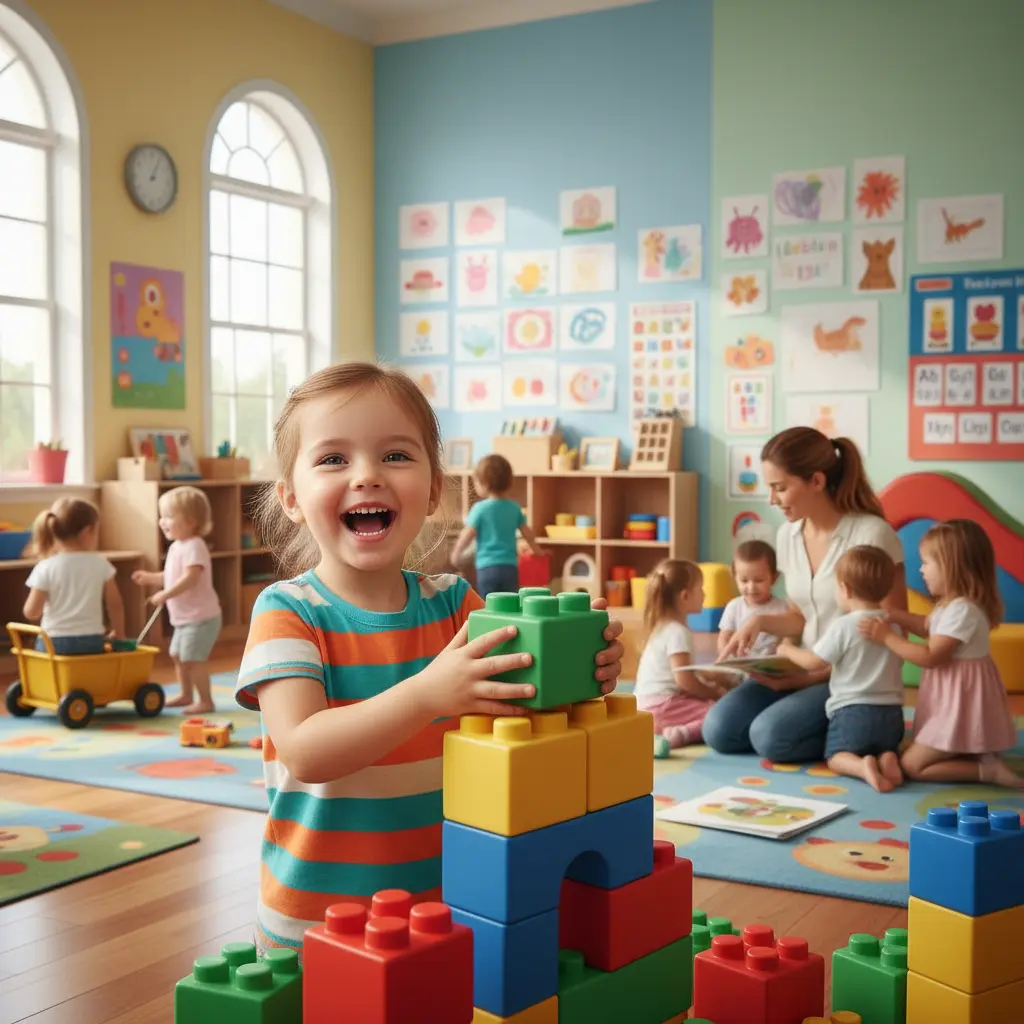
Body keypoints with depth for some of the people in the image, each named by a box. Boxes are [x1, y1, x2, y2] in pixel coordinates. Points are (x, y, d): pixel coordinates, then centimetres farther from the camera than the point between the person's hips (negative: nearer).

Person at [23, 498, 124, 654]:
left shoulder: (46, 568, -7)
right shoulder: (100, 564, -2)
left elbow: (31, 613, -5)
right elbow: (115, 605, 4)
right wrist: (119, 634, 20)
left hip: (53, 643, -1)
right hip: (91, 642, 1)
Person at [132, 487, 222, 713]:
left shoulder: (194, 546, -20)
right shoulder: (177, 547, 12)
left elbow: (190, 578, -31)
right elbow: (171, 577, 22)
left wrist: (165, 595, -30)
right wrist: (150, 578, 11)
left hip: (200, 617, -11)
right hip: (184, 617, 11)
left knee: (192, 658, -9)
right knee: (177, 655, 19)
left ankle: (205, 701, 0)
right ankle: (186, 695, 33)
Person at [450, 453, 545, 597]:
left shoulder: (480, 508, -9)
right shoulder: (514, 507, 6)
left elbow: (468, 534, -7)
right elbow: (527, 532, 16)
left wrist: (457, 552, 10)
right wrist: (536, 549, 34)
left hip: (488, 567, -4)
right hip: (510, 566, 4)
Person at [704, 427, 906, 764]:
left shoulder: (872, 534, -17)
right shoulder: (787, 536, 4)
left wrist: (814, 676, -20)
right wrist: (759, 622, -6)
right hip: (805, 670, 7)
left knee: (770, 735, -27)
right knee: (718, 729, -10)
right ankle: (843, 732, 7)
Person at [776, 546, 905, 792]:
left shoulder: (843, 626, -12)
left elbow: (813, 663, -5)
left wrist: (787, 649, 14)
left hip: (853, 711, -5)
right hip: (891, 712, 5)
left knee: (836, 756, 10)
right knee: (887, 750, 25)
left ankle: (862, 767, -24)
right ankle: (887, 759, -11)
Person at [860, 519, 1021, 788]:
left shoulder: (962, 610, -25)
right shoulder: (954, 604, 7)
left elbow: (930, 657, -24)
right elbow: (929, 627, 26)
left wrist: (886, 637, -16)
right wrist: (889, 614, 16)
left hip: (961, 705, -10)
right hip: (953, 702, 10)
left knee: (912, 765, -8)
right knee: (914, 751, 18)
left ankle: (987, 770, -11)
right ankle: (980, 756, 6)